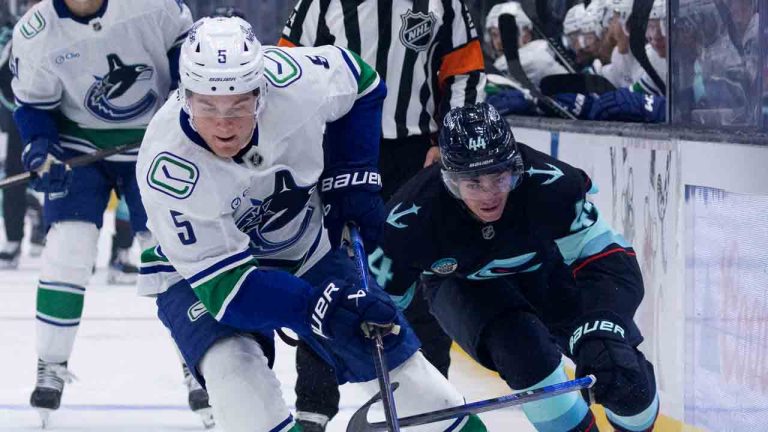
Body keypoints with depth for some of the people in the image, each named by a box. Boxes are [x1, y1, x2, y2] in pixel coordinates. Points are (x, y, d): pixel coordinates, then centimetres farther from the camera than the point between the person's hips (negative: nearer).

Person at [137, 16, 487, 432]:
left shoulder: (290, 79, -28)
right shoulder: (168, 168, -36)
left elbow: (358, 81, -3)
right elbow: (222, 281, -35)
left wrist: (353, 179, -9)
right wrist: (319, 307, -46)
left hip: (306, 249, 4)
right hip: (200, 270, -4)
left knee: (390, 349, 5)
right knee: (232, 366, -31)